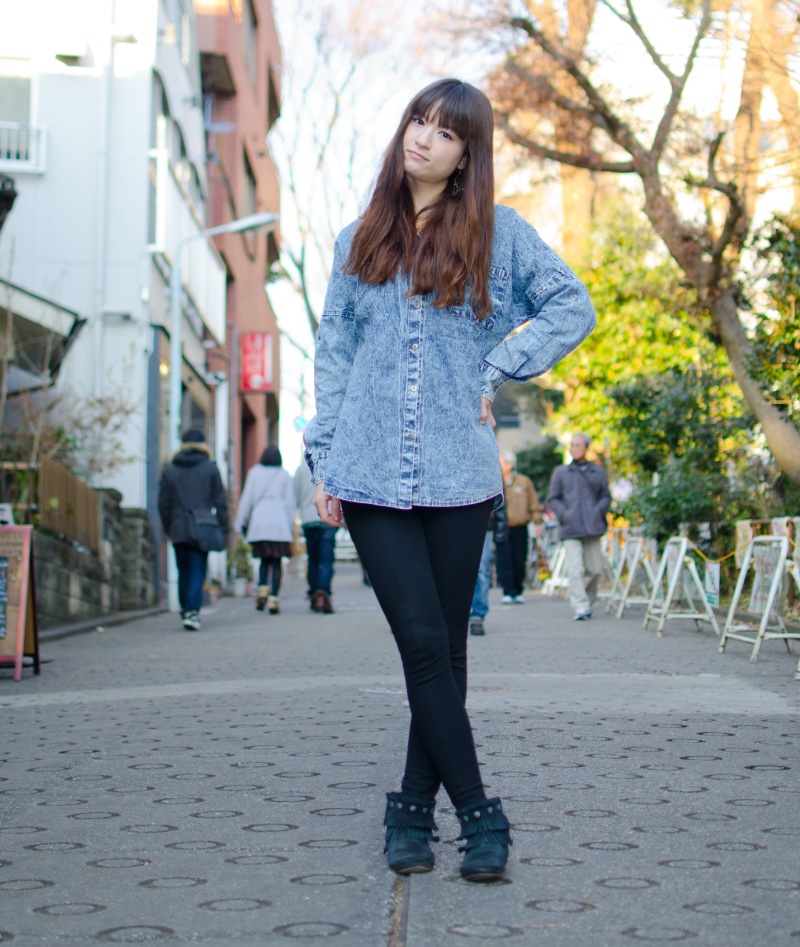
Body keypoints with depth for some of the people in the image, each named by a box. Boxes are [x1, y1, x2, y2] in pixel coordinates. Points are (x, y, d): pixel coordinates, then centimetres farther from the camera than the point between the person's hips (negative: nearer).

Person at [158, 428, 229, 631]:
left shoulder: (169, 470, 6)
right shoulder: (211, 468, 1)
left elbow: (163, 503, 6)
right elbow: (220, 501, 0)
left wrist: (168, 529, 14)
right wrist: (222, 528, 5)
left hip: (179, 530, 2)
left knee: (184, 573, 13)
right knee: (197, 572, -4)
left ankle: (186, 612, 18)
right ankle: (192, 612, -19)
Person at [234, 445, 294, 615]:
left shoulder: (254, 472, 7)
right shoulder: (284, 475, 6)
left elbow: (247, 499, 6)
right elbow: (290, 502, 6)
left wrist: (240, 523, 10)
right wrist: (291, 526, 13)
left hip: (258, 524, 1)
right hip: (279, 525, -1)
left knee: (265, 560, 14)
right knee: (276, 562, 1)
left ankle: (262, 591, -5)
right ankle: (273, 599, -6)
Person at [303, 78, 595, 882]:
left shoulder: (497, 233, 7)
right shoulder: (360, 241, 14)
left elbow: (572, 308, 4)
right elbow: (333, 354, 13)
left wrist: (497, 371, -3)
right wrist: (324, 460, 6)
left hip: (458, 475, -1)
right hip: (371, 477, 1)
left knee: (444, 645, 5)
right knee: (422, 641, -6)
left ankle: (414, 807, 18)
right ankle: (477, 814, 2)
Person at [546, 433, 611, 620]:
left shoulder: (598, 471, 14)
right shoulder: (561, 472, 11)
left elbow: (606, 496, 15)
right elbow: (552, 499, 10)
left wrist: (598, 510, -5)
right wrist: (564, 514, -7)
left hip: (593, 527, 2)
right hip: (570, 529, -1)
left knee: (595, 569, 3)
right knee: (574, 569, -14)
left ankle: (588, 601, 25)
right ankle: (580, 607, -16)